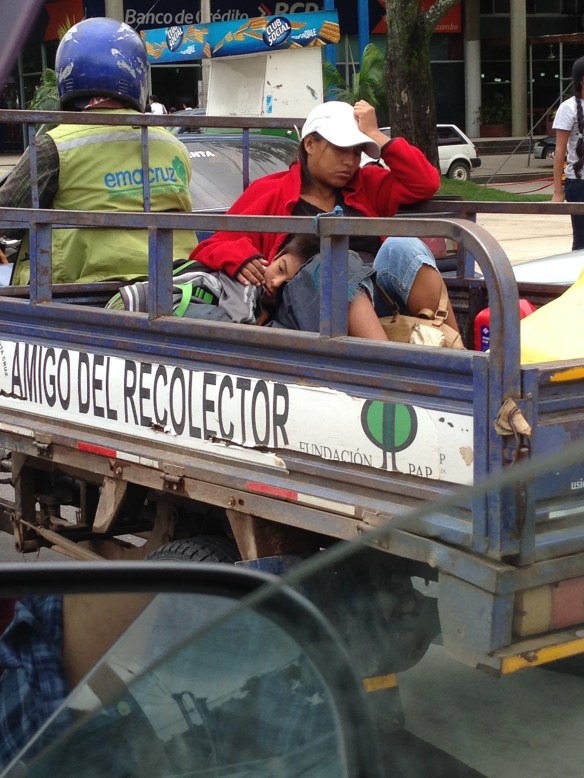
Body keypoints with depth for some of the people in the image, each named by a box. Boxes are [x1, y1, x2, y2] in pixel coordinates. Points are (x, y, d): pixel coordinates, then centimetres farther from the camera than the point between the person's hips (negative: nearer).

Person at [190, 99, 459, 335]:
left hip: (376, 298, 3)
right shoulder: (269, 192, 17)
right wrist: (240, 260, -13)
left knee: (402, 246, -25)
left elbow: (426, 182, 13)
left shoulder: (368, 185, 27)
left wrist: (375, 135, 15)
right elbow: (212, 247, 10)